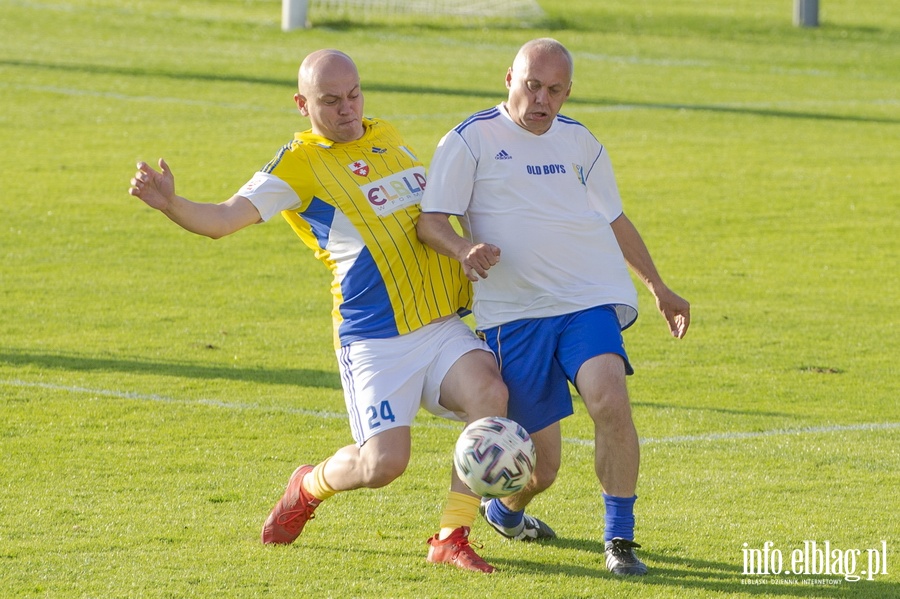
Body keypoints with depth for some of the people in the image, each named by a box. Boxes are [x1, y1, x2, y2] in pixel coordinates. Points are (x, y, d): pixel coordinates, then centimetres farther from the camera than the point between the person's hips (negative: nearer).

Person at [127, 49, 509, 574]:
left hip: (444, 327, 5)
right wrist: (171, 204, -34)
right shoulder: (299, 164, -5)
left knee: (489, 393, -23)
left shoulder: (388, 138, 15)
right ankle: (309, 487, 23)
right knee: (383, 462, -14)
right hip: (375, 338, -5)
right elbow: (224, 219, -17)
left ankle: (452, 539, -14)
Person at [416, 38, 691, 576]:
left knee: (610, 400, -27)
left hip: (590, 299, 3)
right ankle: (505, 509, 36)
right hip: (514, 314, -2)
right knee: (540, 465, -1)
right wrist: (464, 249, -27)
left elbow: (615, 219, 28)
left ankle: (620, 541, -17)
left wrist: (660, 289, 32)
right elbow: (430, 222, -5)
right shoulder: (472, 140, 1)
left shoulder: (579, 142, 15)